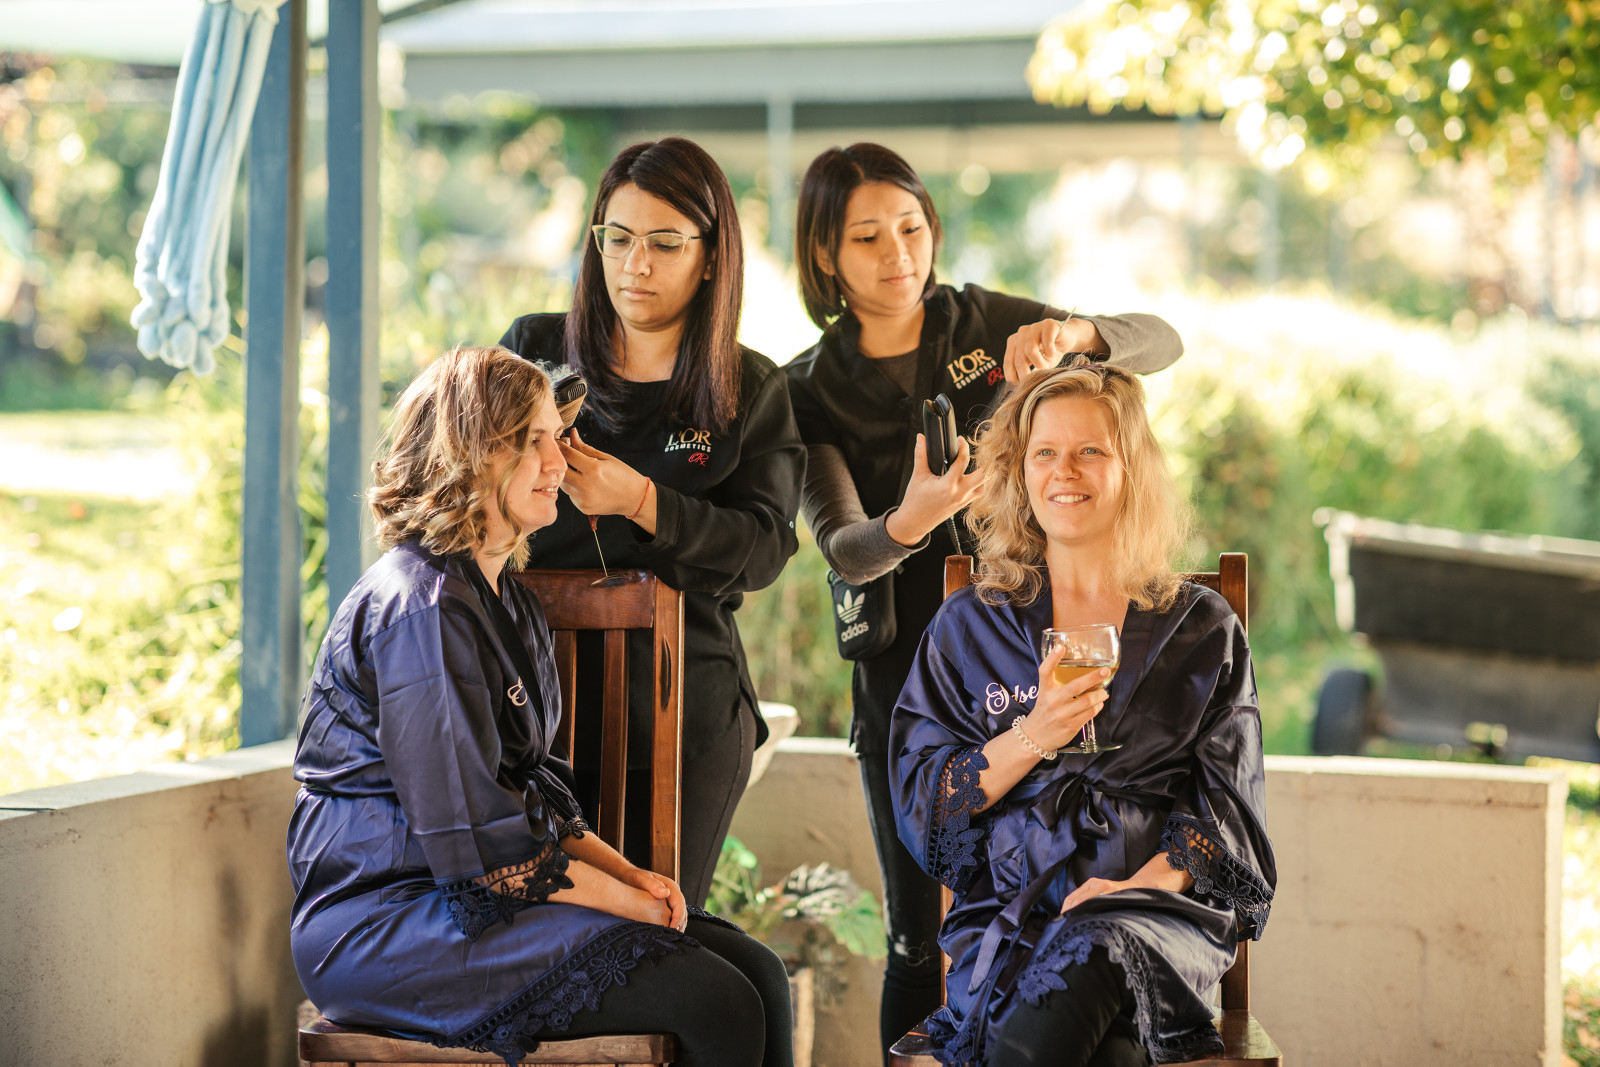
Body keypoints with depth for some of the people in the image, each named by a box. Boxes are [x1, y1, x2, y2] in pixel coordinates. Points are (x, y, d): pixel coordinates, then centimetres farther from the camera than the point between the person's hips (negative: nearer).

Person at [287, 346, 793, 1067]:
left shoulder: (508, 599, 17)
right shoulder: (421, 606, -16)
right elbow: (478, 842, -19)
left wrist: (623, 872, 2)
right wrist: (628, 900, -11)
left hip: (470, 898, 10)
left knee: (757, 973, -6)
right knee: (715, 1007, -22)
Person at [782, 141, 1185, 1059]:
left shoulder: (982, 324, 4)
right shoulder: (813, 388, 1)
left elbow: (1162, 341, -2)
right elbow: (842, 549, -13)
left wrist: (1070, 335, -24)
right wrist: (908, 523, -36)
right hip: (902, 664, 0)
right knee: (919, 929, 1)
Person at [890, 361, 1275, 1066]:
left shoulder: (1203, 628, 15)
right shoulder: (969, 627, 16)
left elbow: (1228, 803, 8)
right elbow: (922, 808, 9)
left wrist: (1144, 883, -12)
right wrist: (1032, 738, -8)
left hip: (1163, 908, 1)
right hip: (1007, 914, 0)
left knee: (1096, 955, -38)